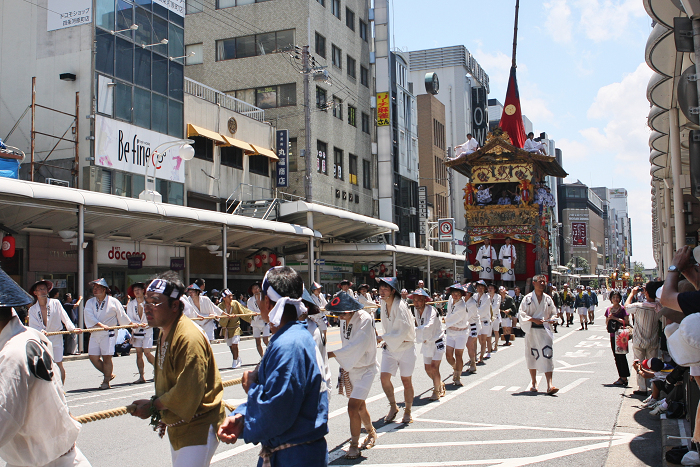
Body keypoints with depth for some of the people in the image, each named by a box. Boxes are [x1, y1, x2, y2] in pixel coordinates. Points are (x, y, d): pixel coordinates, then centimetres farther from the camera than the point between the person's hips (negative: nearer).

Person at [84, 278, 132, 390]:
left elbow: (122, 315, 11)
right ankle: (109, 374, 22)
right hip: (95, 333, 4)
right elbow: (89, 316, -11)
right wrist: (100, 325, -24)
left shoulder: (113, 301, -1)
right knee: (93, 357, 1)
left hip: (109, 334, -4)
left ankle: (106, 381, 5)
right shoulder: (90, 302, 6)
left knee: (106, 357, -7)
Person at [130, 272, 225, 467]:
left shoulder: (189, 338, -25)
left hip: (199, 428, -10)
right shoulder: (165, 333, 9)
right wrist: (164, 414, 14)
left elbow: (188, 392, -27)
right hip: (177, 425, 10)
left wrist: (153, 406, -15)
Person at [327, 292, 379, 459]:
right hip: (351, 368, 7)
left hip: (365, 369, -7)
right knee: (360, 407, 19)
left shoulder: (364, 319, -21)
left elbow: (358, 345, -29)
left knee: (353, 407, -14)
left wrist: (331, 354, -29)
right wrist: (344, 366, 9)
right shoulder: (344, 320, 2)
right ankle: (371, 433, 43)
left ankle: (354, 445, 1)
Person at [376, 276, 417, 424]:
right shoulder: (383, 303, 2)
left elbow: (403, 331, -23)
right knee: (384, 376, -7)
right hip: (390, 347, 6)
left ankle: (408, 411, 19)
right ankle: (393, 407, 14)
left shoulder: (400, 306, -20)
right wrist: (386, 340, 11)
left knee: (406, 380, 1)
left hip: (406, 346, -6)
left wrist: (383, 337, -17)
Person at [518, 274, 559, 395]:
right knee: (532, 357, 8)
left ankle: (549, 385, -13)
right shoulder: (528, 298, 0)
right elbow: (521, 313, -4)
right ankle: (534, 383, 23)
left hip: (544, 330, 1)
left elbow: (554, 314, 16)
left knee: (547, 356, -10)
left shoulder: (548, 299, 8)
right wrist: (533, 319, -16)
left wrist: (549, 320, -6)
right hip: (531, 330, -1)